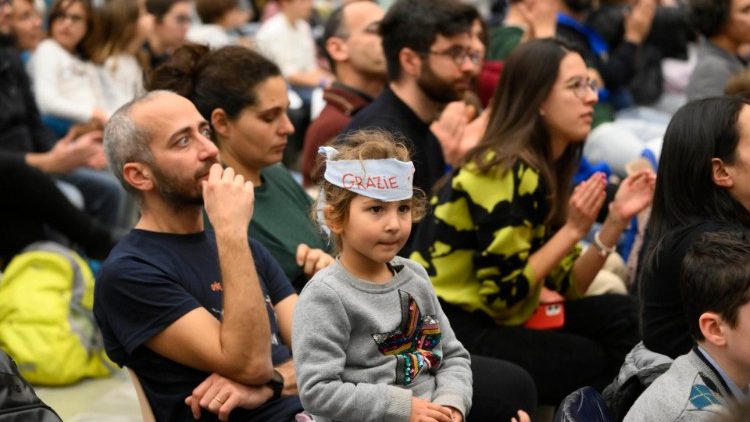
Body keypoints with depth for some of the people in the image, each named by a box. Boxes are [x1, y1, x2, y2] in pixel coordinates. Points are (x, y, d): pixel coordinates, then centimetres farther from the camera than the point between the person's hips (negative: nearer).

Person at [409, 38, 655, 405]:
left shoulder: (546, 168, 7)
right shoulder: (508, 173, -19)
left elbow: (564, 285, 6)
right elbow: (503, 295, -21)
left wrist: (616, 220, -3)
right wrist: (574, 229, -18)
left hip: (489, 318, 9)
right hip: (443, 331, -9)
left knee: (621, 317, -2)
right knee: (591, 361, -17)